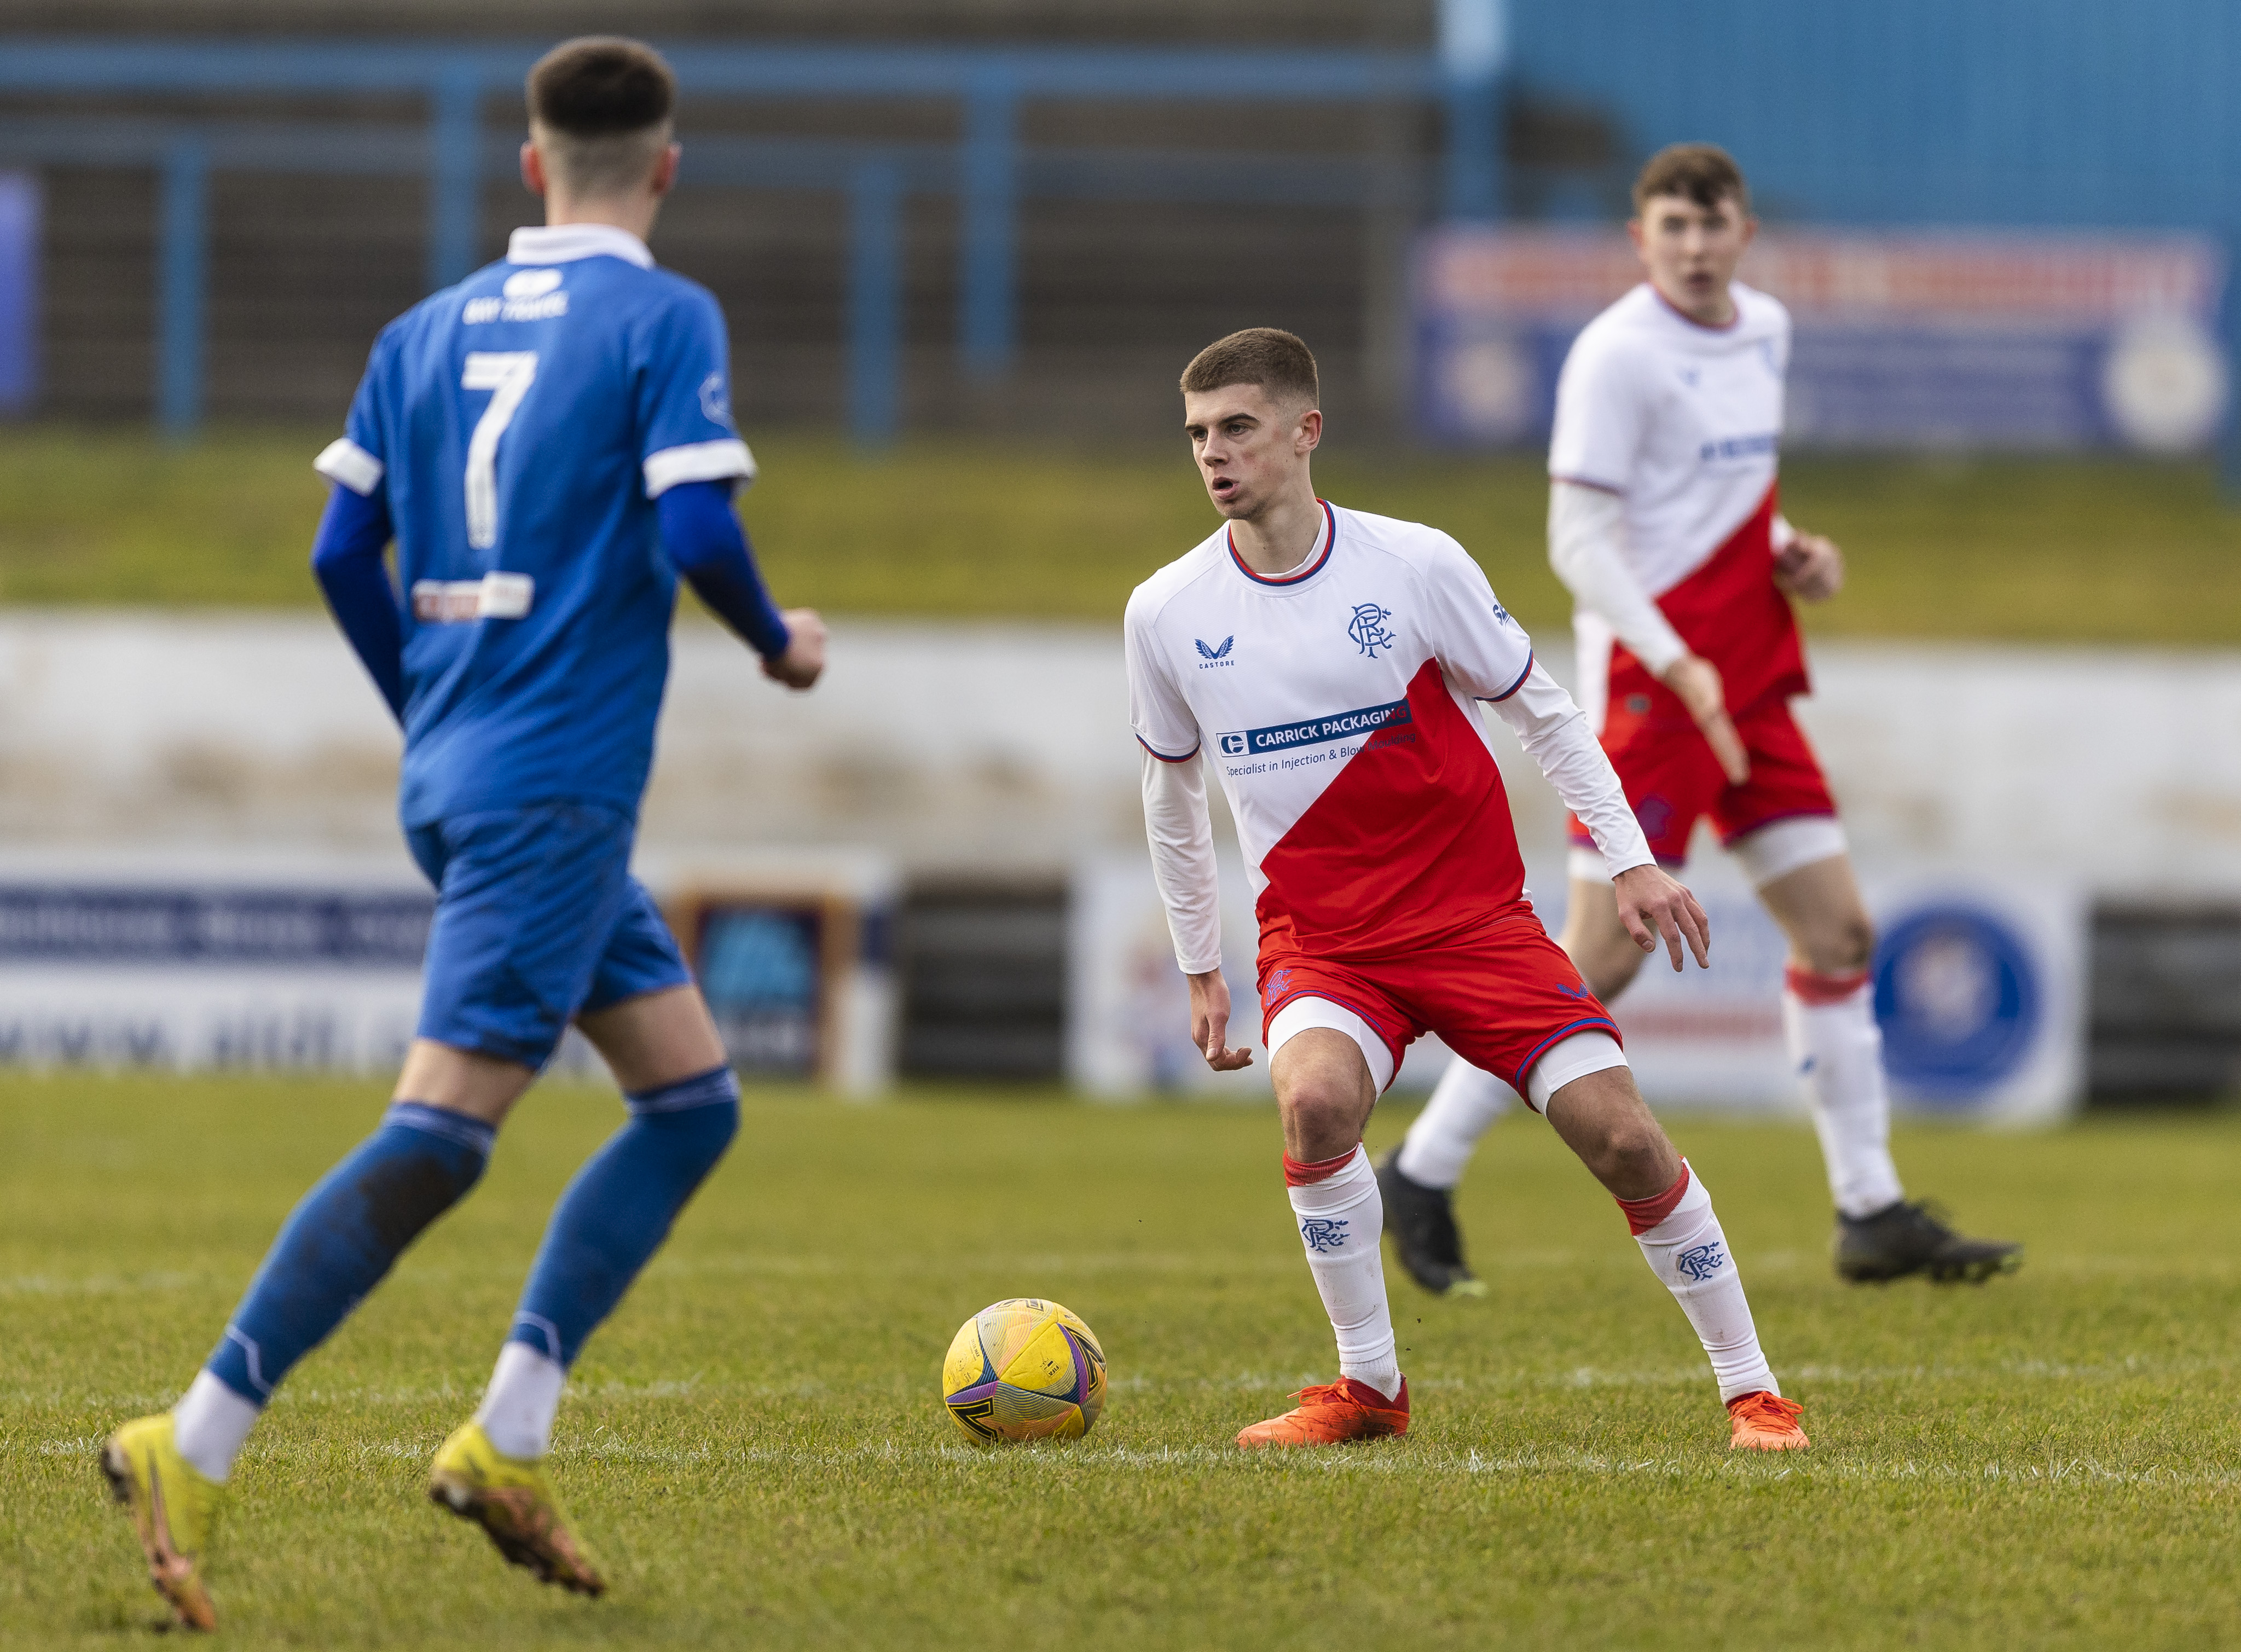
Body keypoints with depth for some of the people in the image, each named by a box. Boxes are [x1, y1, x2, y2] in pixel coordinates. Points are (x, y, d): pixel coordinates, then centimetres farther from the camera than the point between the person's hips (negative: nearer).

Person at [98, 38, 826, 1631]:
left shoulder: (428, 333, 13)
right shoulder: (667, 321, -5)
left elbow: (342, 555, 11)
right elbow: (695, 532, -16)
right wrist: (783, 644, 4)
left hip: (453, 776, 8)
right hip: (559, 792, -8)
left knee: (693, 1097, 14)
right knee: (439, 1136, -12)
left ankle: (510, 1440, 6)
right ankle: (194, 1449, -19)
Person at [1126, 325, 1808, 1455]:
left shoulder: (1413, 566, -8)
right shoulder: (1166, 615, -1)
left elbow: (1539, 713, 5)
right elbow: (1172, 791, 15)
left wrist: (1629, 861, -1)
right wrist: (1199, 966, 19)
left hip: (1473, 914, -1)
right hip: (1316, 932, 1)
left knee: (1619, 1134, -11)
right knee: (1315, 1099, -31)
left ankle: (1751, 1389, 7)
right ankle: (1367, 1387, -14)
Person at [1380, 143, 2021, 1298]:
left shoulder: (1765, 332, 12)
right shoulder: (1617, 353, -12)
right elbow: (1578, 534, -16)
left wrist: (1789, 550, 6)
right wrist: (1678, 664, -25)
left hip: (1746, 680, 8)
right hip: (1649, 678, -8)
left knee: (1837, 929, 5)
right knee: (1604, 956, -9)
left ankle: (1871, 1213, 10)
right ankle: (1423, 1173, 3)